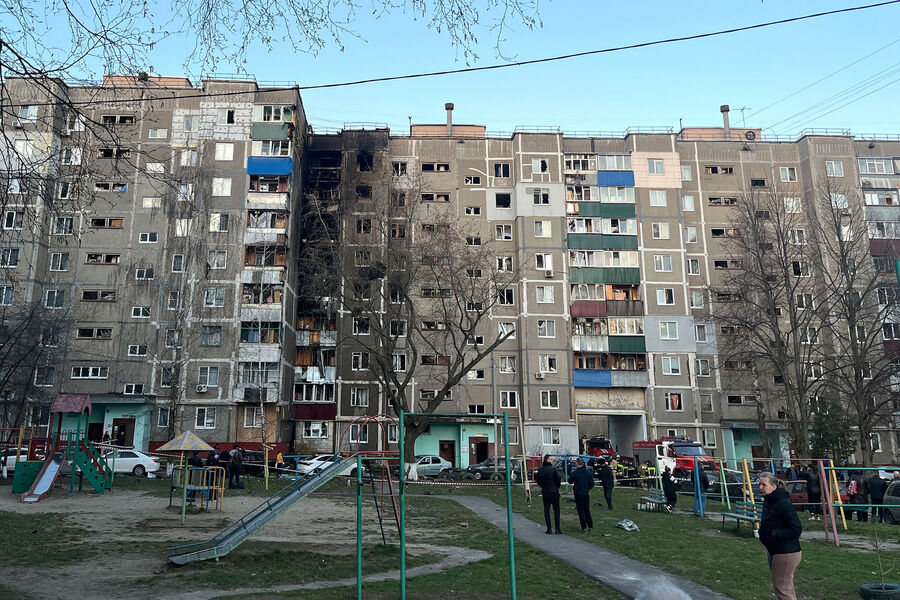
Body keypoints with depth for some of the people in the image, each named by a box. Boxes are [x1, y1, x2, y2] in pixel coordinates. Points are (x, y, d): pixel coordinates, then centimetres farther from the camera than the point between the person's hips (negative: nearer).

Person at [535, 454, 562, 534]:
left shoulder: (540, 469, 1)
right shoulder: (553, 469, -13)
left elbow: (538, 481, 5)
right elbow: (558, 479, -12)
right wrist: (557, 486, 7)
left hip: (545, 492, 4)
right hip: (554, 491, -3)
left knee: (546, 510, 8)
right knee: (556, 510, 4)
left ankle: (549, 528, 7)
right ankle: (557, 528, 2)